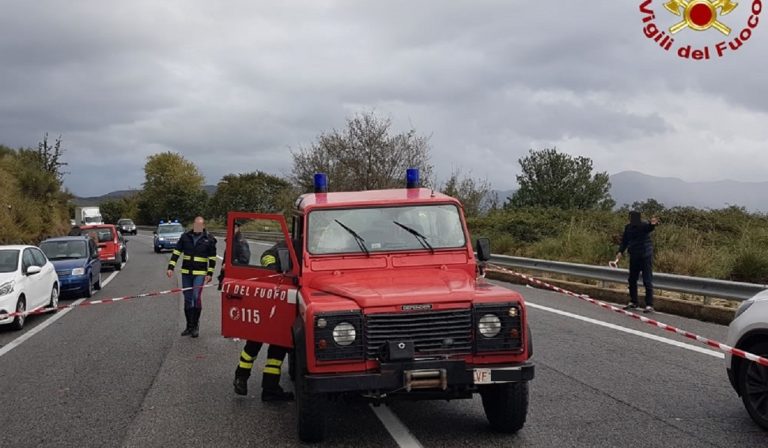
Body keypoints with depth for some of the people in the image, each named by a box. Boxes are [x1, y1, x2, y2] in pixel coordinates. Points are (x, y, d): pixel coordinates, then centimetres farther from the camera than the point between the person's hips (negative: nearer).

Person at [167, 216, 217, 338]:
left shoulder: (209, 239, -2)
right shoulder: (185, 237, 4)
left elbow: (212, 258, 1)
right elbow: (176, 252, 5)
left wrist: (210, 273, -5)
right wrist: (171, 267, -3)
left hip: (200, 274, -4)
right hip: (186, 273, 4)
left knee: (196, 296, -17)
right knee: (187, 299, 9)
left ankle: (196, 325, -5)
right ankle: (189, 326, 19)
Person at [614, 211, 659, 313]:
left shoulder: (644, 225, -12)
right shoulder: (628, 227, 5)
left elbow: (649, 228, -36)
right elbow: (624, 241, 9)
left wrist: (653, 224, -59)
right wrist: (620, 252, -7)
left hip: (646, 256, -6)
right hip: (634, 257, 6)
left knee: (647, 281, -6)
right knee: (632, 280, 13)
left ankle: (649, 305, -4)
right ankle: (633, 302, 26)